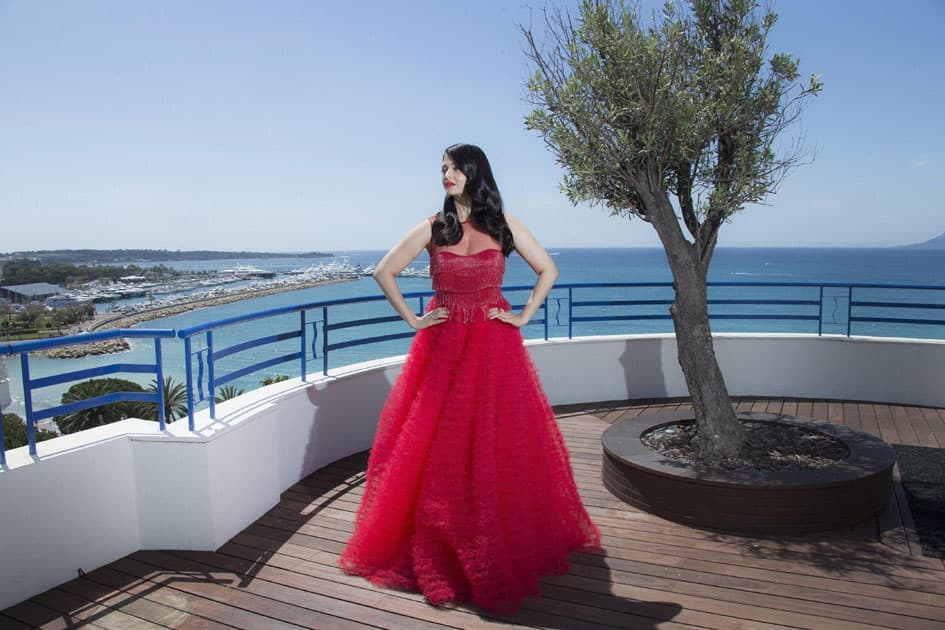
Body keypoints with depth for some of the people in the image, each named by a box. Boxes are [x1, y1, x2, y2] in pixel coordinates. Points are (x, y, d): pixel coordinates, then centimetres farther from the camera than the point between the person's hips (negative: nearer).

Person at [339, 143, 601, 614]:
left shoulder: (503, 224, 3)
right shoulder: (433, 227, 2)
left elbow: (548, 269, 6)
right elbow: (384, 271, 5)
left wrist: (524, 316, -1)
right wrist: (412, 319, -1)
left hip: (494, 346, 0)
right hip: (444, 346, 0)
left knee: (499, 444, 5)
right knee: (440, 444, 3)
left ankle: (511, 539, 25)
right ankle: (438, 549, 18)